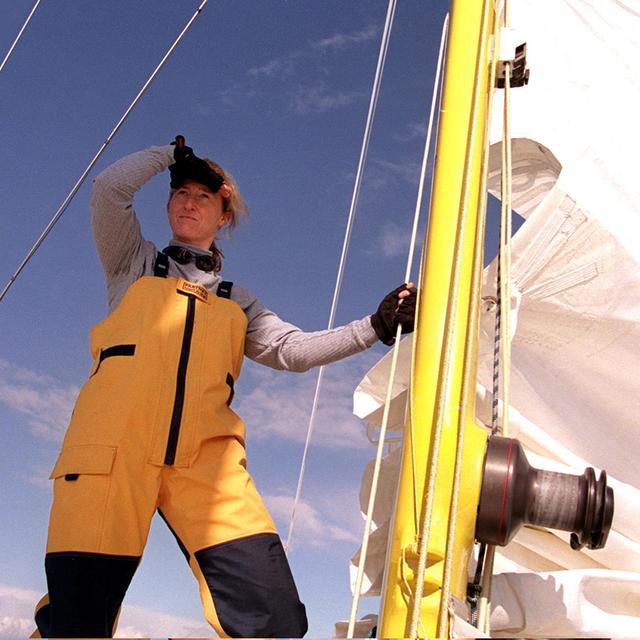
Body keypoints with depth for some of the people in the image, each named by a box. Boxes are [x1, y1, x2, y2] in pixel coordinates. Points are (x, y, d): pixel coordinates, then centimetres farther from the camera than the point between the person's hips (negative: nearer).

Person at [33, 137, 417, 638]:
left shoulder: (236, 301, 31)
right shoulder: (134, 265, 27)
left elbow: (294, 349, 18)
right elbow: (109, 189, 13)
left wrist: (375, 327, 7)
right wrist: (172, 154, 27)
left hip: (206, 455, 2)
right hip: (114, 446, -1)